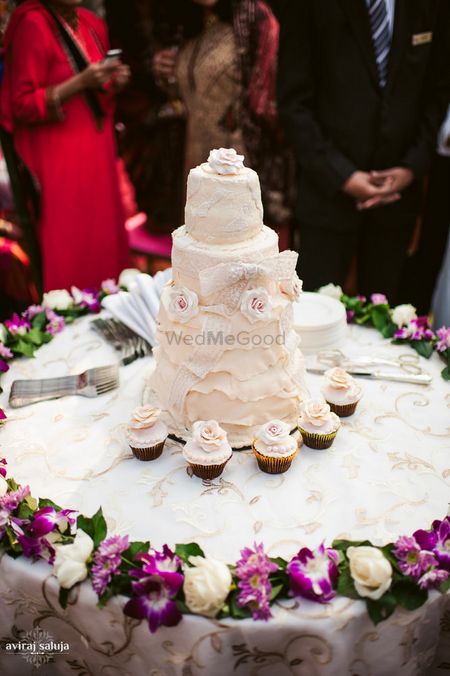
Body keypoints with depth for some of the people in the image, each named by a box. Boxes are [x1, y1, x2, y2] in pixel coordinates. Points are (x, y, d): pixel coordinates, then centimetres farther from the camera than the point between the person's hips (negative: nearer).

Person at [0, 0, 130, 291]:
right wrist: (80, 82, -21)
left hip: (98, 149, 7)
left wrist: (114, 81, 1)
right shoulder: (32, 25, -11)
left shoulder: (93, 24, 11)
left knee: (103, 237, 8)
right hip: (59, 156, -7)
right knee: (69, 244, -5)